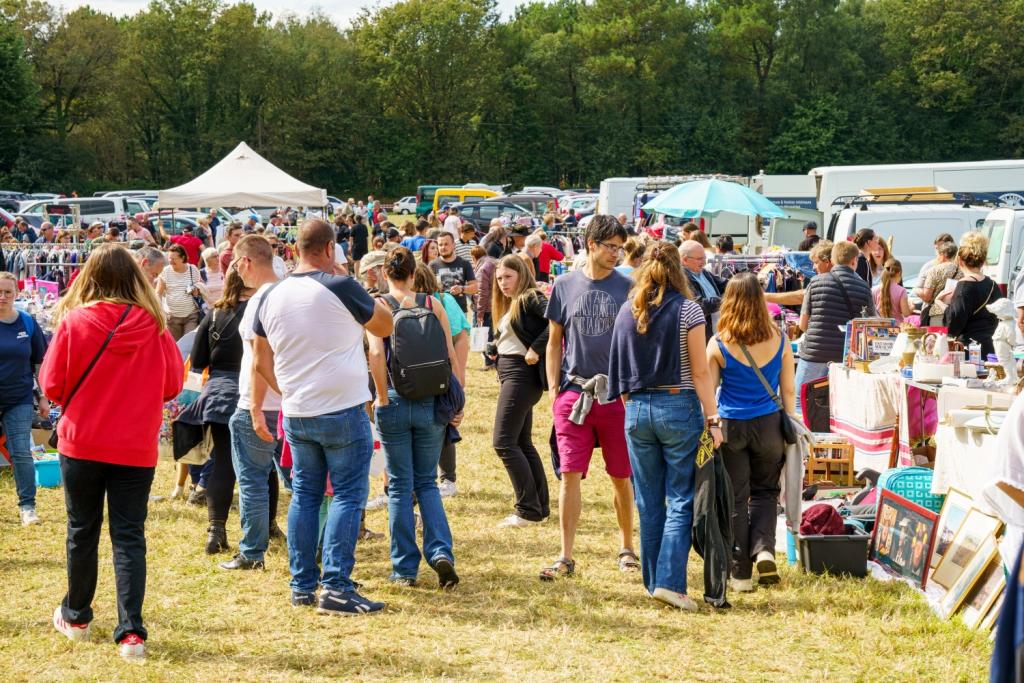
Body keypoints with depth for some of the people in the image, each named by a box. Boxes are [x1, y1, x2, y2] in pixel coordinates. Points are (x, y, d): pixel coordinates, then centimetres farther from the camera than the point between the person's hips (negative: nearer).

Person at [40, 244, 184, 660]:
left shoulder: (73, 321, -10)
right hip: (136, 448, 0)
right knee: (129, 536, 3)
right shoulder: (153, 326, -6)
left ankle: (76, 616, 30)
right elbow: (173, 385, 1)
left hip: (82, 444, 0)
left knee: (82, 531, 15)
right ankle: (131, 631, -5)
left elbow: (52, 386, -6)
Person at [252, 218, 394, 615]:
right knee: (348, 496, -1)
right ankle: (336, 588, -6)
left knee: (304, 495, 13)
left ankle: (302, 586, 16)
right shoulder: (341, 288, -12)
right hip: (343, 411, -6)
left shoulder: (273, 297, 5)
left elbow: (261, 361, 12)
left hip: (296, 415, 6)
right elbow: (385, 326, 3)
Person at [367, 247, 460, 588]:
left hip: (395, 403, -2)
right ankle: (441, 553, -4)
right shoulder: (432, 304, 2)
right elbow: (450, 355, -2)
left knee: (399, 485, 9)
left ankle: (405, 567, 11)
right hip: (431, 404, 2)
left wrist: (382, 398, -10)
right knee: (427, 482, 15)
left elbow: (376, 354, -18)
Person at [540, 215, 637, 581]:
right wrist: (553, 389, 3)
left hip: (617, 395, 0)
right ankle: (566, 557, 3)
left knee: (621, 477, 8)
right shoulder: (565, 285, 5)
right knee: (570, 475, -2)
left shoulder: (627, 287, 1)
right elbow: (554, 342, 11)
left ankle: (626, 548, 24)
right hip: (573, 394, 1)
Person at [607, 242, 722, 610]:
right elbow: (699, 373, -8)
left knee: (648, 502, 11)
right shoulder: (687, 310, -6)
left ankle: (653, 581, 16)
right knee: (681, 500, 0)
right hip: (678, 407, -4)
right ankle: (670, 581, -10)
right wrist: (712, 420, -3)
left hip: (637, 409, 4)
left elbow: (619, 370, 10)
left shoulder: (627, 311, 6)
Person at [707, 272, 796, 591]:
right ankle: (764, 548, -4)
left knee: (736, 498, 8)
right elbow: (788, 391, 3)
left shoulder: (718, 344, -8)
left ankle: (741, 573, 11)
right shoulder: (779, 340, -3)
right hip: (768, 424, 1)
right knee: (765, 491, 19)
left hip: (730, 427, -1)